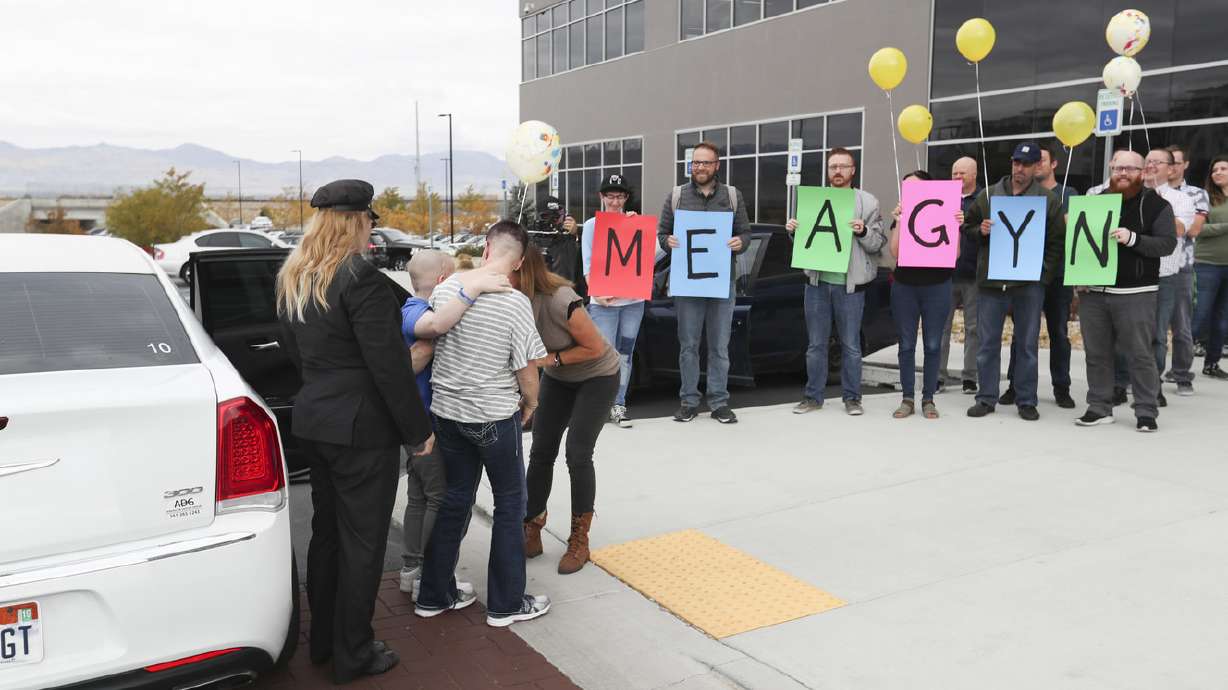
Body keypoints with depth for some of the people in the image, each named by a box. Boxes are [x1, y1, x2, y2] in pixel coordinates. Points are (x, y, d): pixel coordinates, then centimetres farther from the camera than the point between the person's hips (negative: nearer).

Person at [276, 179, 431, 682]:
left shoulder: (292, 279, 8)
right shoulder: (361, 279, -20)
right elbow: (389, 366, -20)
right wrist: (419, 430, -11)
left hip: (313, 421, 9)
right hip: (361, 428, -8)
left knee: (326, 530, 19)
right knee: (362, 541, 4)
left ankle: (323, 639, 33)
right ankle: (352, 655, 16)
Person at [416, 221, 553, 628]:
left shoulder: (445, 289, -3)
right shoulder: (516, 303, -17)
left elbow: (427, 338, 10)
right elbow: (526, 370, -13)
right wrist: (530, 404, 7)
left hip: (446, 410, 5)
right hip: (495, 416, -5)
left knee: (454, 501, 18)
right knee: (509, 504, 11)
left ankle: (434, 595, 27)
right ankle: (505, 603, 18)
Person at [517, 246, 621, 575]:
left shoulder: (559, 301, -35)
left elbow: (596, 347, -24)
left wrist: (552, 358, -27)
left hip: (598, 376, -6)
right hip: (558, 378, 6)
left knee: (578, 454, -8)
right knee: (541, 452, 3)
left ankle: (579, 542, 7)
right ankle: (531, 534, 16)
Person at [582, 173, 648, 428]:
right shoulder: (592, 225, 7)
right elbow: (587, 263, 0)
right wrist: (596, 292, -14)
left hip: (633, 300, 3)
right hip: (603, 301, -3)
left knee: (625, 354, 6)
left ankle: (618, 405, 12)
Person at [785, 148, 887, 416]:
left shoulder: (868, 202, 1)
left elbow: (879, 244, 1)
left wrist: (863, 232, -18)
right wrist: (793, 230, -3)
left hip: (850, 285, -2)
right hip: (817, 282, 2)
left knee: (851, 346, 6)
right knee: (816, 344, 8)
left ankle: (852, 397, 18)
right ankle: (813, 396, 18)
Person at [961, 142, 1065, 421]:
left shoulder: (1048, 200, 3)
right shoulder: (989, 195, 7)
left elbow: (1058, 242, 2)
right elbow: (966, 226, 14)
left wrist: (1044, 272, -8)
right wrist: (980, 230, -8)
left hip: (1029, 284, -1)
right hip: (991, 282, 1)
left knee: (1028, 344, 6)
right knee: (988, 343, 6)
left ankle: (1026, 401, 16)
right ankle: (986, 398, 15)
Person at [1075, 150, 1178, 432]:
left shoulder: (1156, 205, 1)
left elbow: (1167, 243, -8)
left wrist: (1132, 238, -23)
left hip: (1135, 294, -4)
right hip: (1094, 292, 4)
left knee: (1140, 354, -2)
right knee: (1096, 354, 7)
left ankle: (1146, 411, 6)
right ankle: (1099, 408, 15)